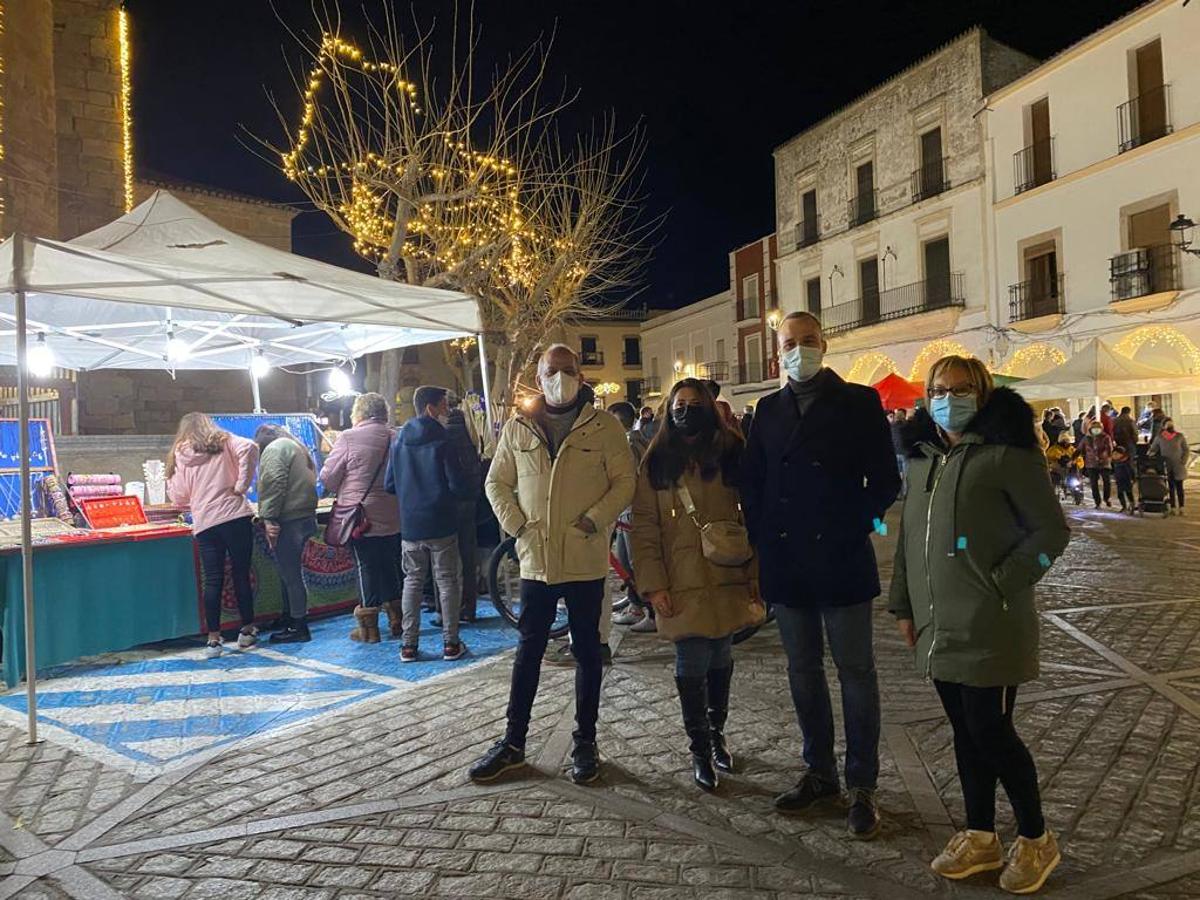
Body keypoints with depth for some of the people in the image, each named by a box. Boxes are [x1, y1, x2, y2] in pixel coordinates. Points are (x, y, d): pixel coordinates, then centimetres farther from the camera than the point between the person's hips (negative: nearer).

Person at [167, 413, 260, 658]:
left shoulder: (180, 453, 14)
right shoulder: (224, 441, 11)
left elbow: (178, 496, 13)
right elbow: (249, 448, -11)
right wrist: (241, 485, -6)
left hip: (205, 523, 1)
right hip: (236, 515, -1)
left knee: (212, 580, 4)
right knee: (241, 575, 7)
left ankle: (213, 640, 5)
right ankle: (247, 631, 16)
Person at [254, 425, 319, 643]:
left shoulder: (274, 449, -6)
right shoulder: (298, 447, 24)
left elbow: (273, 485, -18)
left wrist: (268, 518, -18)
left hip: (289, 521, -10)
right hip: (305, 516, 10)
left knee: (290, 575, -4)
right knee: (291, 573, 18)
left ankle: (298, 627, 1)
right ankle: (290, 620, 27)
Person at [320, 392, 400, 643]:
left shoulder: (349, 438, -11)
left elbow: (328, 477, -7)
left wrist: (342, 492, 11)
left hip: (362, 518, -4)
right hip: (394, 518, 4)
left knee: (367, 569, 4)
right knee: (390, 568, 15)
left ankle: (368, 627, 10)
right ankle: (396, 620, 23)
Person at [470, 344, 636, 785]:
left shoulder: (604, 426, -2)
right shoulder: (517, 428, 6)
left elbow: (625, 480, -3)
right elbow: (497, 482, 12)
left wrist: (595, 519, -14)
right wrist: (516, 524, -2)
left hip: (586, 559, -2)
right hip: (535, 557, 2)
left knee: (587, 650, 9)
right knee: (529, 649, 11)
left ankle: (585, 743, 23)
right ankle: (513, 741, 23)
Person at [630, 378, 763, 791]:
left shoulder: (733, 454, 3)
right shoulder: (657, 462, 1)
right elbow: (644, 528, -1)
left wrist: (756, 580, -4)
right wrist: (654, 584, -8)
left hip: (727, 581, 2)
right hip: (681, 587, -1)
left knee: (720, 660, 14)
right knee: (691, 667, 1)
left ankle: (717, 734, 34)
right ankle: (700, 749, 19)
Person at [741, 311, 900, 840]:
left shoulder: (858, 403, -1)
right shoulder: (769, 410, 9)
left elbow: (885, 481, -2)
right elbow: (751, 481, 11)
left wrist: (854, 529, -9)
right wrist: (763, 539, 2)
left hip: (841, 562, -4)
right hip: (786, 566, 4)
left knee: (856, 672, 5)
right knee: (803, 671, 14)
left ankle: (862, 785, 17)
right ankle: (819, 772, 29)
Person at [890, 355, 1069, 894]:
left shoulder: (1006, 453, -9)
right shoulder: (923, 457, 12)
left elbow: (1051, 530, -9)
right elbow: (909, 535, 16)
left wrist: (1001, 584, -14)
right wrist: (904, 604, 15)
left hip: (989, 626, -6)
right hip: (939, 626, 6)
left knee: (990, 732, 0)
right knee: (966, 731, 15)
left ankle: (1035, 840, 23)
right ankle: (980, 838, 29)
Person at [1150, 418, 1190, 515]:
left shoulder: (1179, 436, 0)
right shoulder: (1159, 438, 2)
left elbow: (1186, 450, 4)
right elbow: (1153, 449, 8)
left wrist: (1183, 461, -6)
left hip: (1178, 467, -1)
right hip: (1167, 467, 1)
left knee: (1179, 487, 4)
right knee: (1171, 488, 7)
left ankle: (1181, 508, 10)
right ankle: (1173, 508, 12)